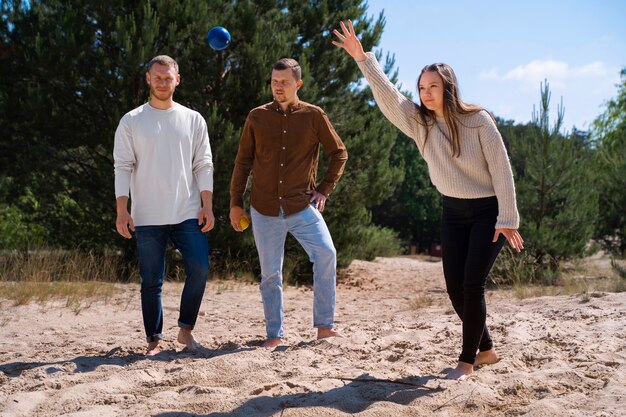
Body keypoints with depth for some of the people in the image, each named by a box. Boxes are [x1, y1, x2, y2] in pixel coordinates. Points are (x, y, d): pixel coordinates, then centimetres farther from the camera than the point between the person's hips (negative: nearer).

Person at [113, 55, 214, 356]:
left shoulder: (193, 120, 10)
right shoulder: (131, 121, 5)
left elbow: (204, 166, 8)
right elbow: (123, 167, 2)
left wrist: (207, 206, -2)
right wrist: (121, 210, -8)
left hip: (188, 214, 1)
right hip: (147, 217, -1)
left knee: (199, 268, -11)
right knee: (151, 281, 2)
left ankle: (186, 329, 6)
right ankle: (154, 340, 13)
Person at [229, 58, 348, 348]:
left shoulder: (313, 116, 0)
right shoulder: (257, 117, 4)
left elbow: (339, 153, 8)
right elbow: (243, 161, 10)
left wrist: (324, 190, 0)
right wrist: (235, 203, 8)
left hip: (302, 206, -1)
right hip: (264, 209, 1)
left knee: (326, 254, -19)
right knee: (270, 273, 5)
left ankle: (324, 326, -7)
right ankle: (274, 334, 17)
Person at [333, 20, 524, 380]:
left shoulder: (478, 120, -16)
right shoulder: (419, 123, -5)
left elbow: (501, 169, -15)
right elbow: (388, 96, -18)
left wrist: (507, 220, -17)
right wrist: (363, 59, -31)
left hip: (488, 211, -5)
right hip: (453, 212, 5)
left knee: (472, 284, -11)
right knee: (455, 287, 3)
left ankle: (468, 359, 2)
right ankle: (486, 349, 22)